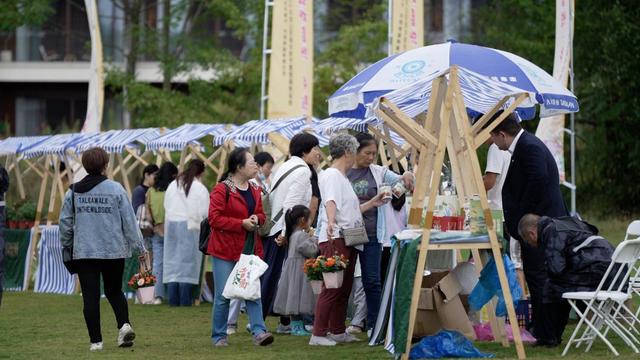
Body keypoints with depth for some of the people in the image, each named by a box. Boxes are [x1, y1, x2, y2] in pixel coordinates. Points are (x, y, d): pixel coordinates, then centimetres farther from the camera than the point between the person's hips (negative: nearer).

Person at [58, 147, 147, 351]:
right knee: (114, 291, 17)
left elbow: (65, 222, 8)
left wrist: (66, 245, 24)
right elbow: (129, 221, -4)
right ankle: (124, 325, -5)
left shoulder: (73, 192, 1)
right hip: (114, 251, 0)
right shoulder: (116, 189, -6)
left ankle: (95, 341, 2)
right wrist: (140, 247, 4)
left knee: (90, 297, 4)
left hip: (84, 252, 1)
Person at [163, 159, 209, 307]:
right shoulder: (200, 188, -8)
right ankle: (185, 301, -5)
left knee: (172, 262, 7)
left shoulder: (173, 185, 8)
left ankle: (173, 300, 6)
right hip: (190, 227, -4)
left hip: (171, 224, 5)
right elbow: (204, 213, -7)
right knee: (188, 264, -2)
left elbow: (166, 207, 11)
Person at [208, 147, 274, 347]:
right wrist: (242, 224, -18)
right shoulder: (221, 190, -10)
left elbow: (261, 215, 22)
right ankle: (219, 336, 9)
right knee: (223, 295, -1)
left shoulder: (255, 190, 12)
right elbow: (214, 218, -15)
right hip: (225, 250, -6)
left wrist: (257, 219, -3)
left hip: (249, 249, 6)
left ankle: (259, 332, -6)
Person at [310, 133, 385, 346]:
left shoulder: (343, 177, 23)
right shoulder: (331, 175, -8)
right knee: (331, 288, -13)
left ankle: (338, 331, 21)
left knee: (344, 288, 13)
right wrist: (331, 222, -43)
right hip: (334, 239, -10)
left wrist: (372, 203, 29)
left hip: (348, 239, 10)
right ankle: (318, 334, -13)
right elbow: (330, 202, -27)